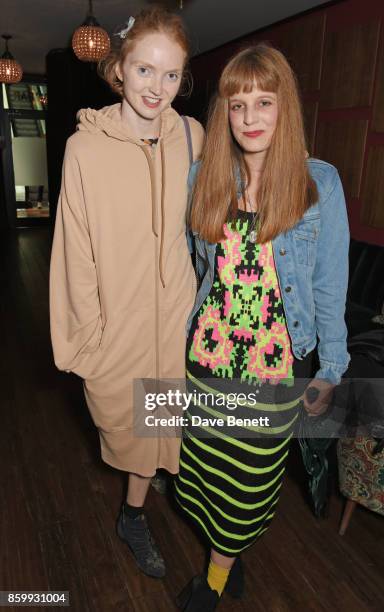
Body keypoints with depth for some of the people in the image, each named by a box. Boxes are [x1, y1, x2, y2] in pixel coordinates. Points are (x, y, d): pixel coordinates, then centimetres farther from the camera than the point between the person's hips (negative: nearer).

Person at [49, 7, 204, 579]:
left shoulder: (191, 135, -4)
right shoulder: (86, 146, -13)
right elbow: (78, 250, -10)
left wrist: (201, 299, 10)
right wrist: (87, 332, -7)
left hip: (173, 310, 2)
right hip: (117, 317, -1)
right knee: (124, 416, 21)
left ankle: (134, 515, 46)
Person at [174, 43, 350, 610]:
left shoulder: (320, 182, -8)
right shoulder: (204, 177, 0)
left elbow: (330, 285, -3)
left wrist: (329, 370, 0)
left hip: (278, 362, -2)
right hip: (207, 352, 3)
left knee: (249, 476, 13)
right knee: (205, 465, 16)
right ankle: (230, 553, 48)